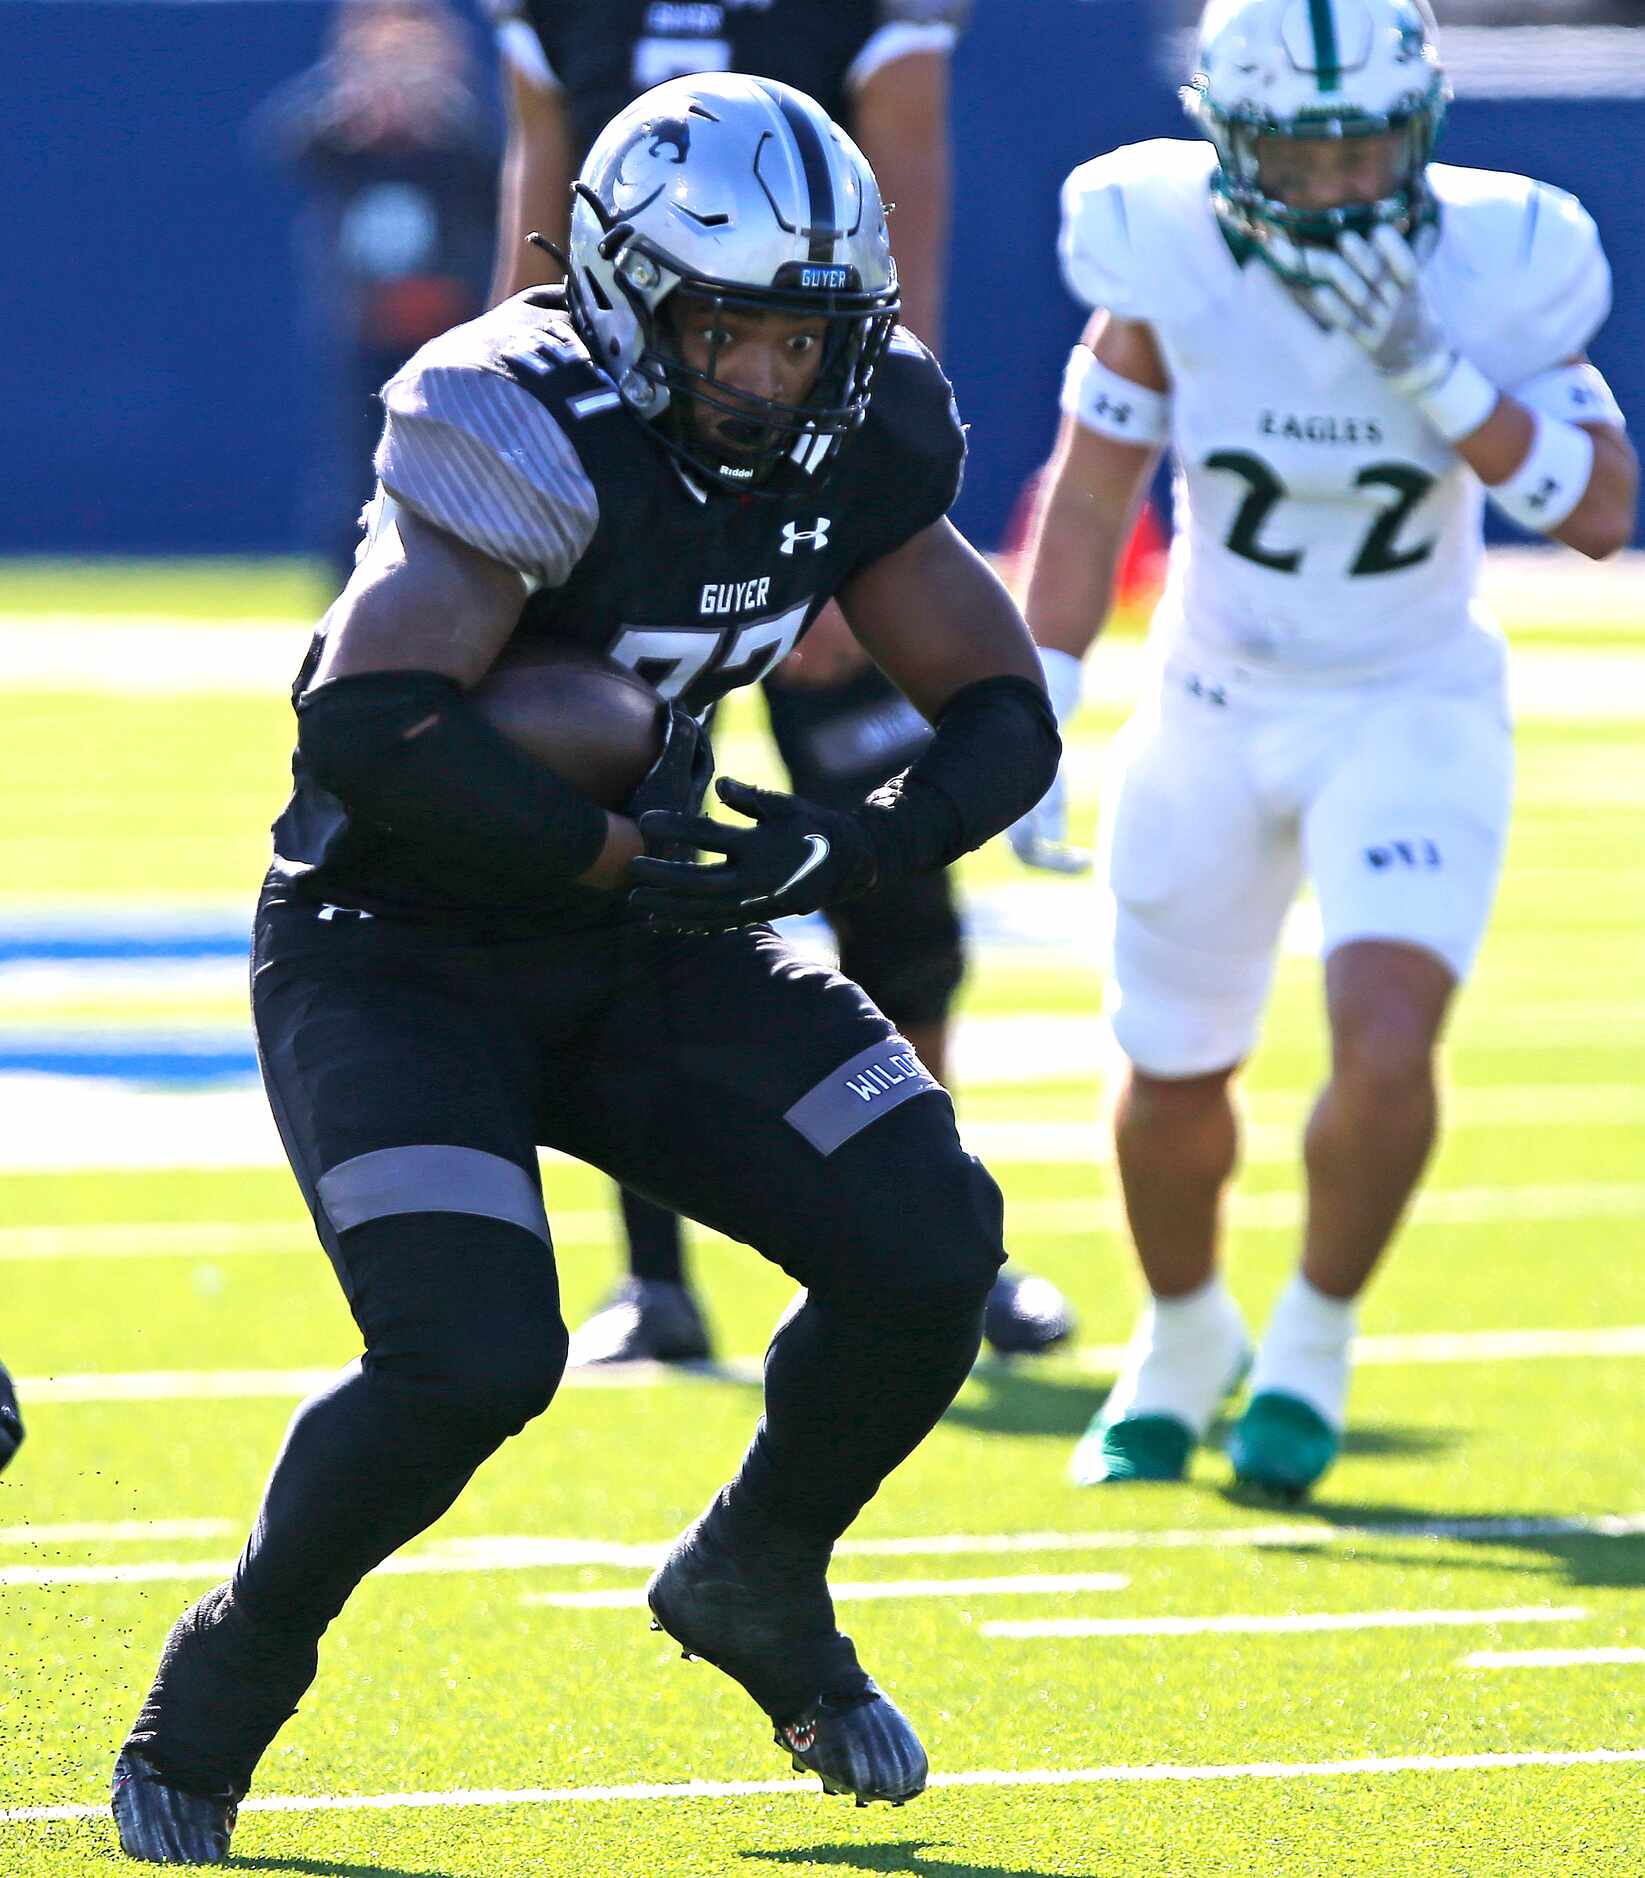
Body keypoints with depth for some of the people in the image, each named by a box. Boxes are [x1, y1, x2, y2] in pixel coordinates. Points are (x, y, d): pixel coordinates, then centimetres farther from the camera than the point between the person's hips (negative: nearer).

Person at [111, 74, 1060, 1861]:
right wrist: (625, 852, -29)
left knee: (929, 1250, -10)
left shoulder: (852, 444, -4)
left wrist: (859, 843, -16)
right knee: (473, 1360, -24)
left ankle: (757, 1579, 18)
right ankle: (226, 1679, 3)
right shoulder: (531, 432, -26)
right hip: (394, 954, -6)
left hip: (639, 944, 6)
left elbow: (1003, 716, 4)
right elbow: (365, 722, -37)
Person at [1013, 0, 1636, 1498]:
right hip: (1215, 712, 2)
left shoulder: (1490, 267, -18)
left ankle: (1315, 1343, 5)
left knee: (1387, 1040, -22)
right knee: (1172, 1083, 11)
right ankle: (1183, 1343, 42)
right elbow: (1092, 494, -4)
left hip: (1413, 714, -2)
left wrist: (1426, 368, -33)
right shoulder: (1170, 254, -16)